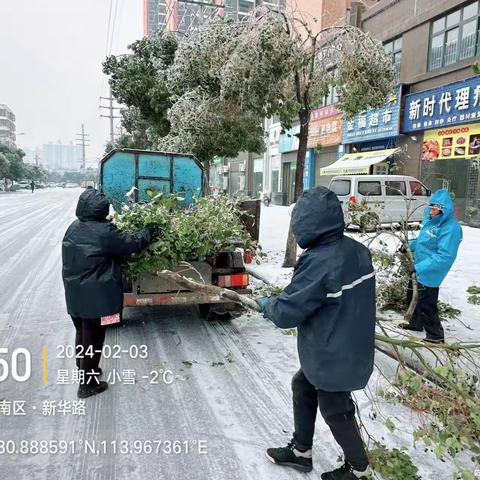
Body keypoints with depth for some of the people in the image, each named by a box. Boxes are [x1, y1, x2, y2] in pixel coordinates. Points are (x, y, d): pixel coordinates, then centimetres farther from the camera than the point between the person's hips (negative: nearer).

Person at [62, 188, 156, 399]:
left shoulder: (73, 228, 3)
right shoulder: (104, 232, -19)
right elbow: (132, 243, -12)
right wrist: (149, 231, 5)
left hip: (74, 292, 8)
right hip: (92, 294, -7)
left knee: (81, 332, 23)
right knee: (92, 336, 6)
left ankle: (83, 370, 42)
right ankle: (87, 383, 17)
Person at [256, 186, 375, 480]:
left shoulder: (319, 262, -30)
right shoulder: (357, 250, -5)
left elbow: (286, 313, -24)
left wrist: (266, 303, -2)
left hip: (333, 357, -8)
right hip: (354, 347, 8)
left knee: (335, 411, 15)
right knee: (303, 387, 23)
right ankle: (300, 451, 42)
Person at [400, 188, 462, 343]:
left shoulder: (450, 228, -25)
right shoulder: (431, 220, 2)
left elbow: (445, 256, -29)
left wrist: (420, 267, -30)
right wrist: (409, 246, 4)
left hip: (429, 274, -9)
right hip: (419, 269, 9)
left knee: (426, 305, 3)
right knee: (413, 297, 24)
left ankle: (436, 335, 22)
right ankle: (416, 323, 45)